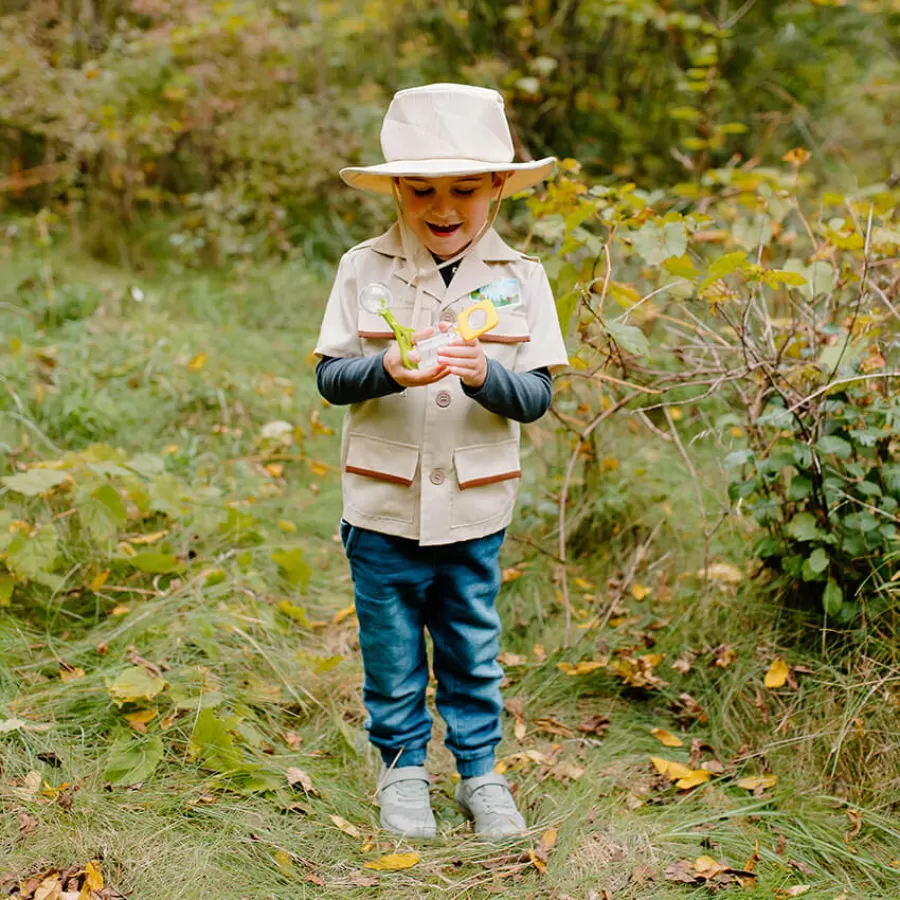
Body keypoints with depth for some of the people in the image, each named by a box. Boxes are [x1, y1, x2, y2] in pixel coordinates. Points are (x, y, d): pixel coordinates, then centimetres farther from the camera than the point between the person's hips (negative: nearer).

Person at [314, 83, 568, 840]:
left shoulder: (520, 277, -2)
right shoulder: (364, 269, -3)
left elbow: (537, 396, -5)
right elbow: (330, 377, -4)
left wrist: (485, 374, -25)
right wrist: (387, 369, -24)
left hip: (475, 510, 0)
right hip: (383, 506, 0)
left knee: (474, 653, 13)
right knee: (393, 654, 11)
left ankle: (480, 772, 31)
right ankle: (403, 767, 31)